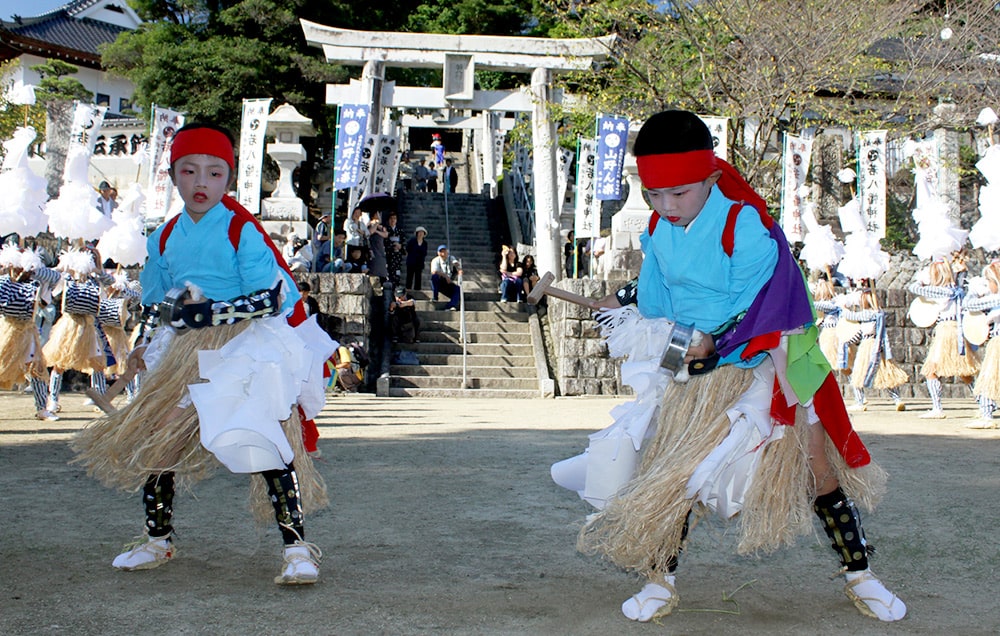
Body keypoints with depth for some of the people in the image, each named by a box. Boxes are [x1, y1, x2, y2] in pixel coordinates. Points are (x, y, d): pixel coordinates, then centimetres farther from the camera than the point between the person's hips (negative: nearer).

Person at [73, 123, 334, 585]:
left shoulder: (242, 230, -11)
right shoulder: (166, 237, 9)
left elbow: (269, 299, -17)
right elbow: (157, 300, 23)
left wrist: (205, 312, -21)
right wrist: (149, 343, 9)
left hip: (249, 344, -7)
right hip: (186, 352, 7)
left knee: (262, 437, -19)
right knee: (154, 435, 9)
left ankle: (296, 549, -13)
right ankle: (157, 541, 29)